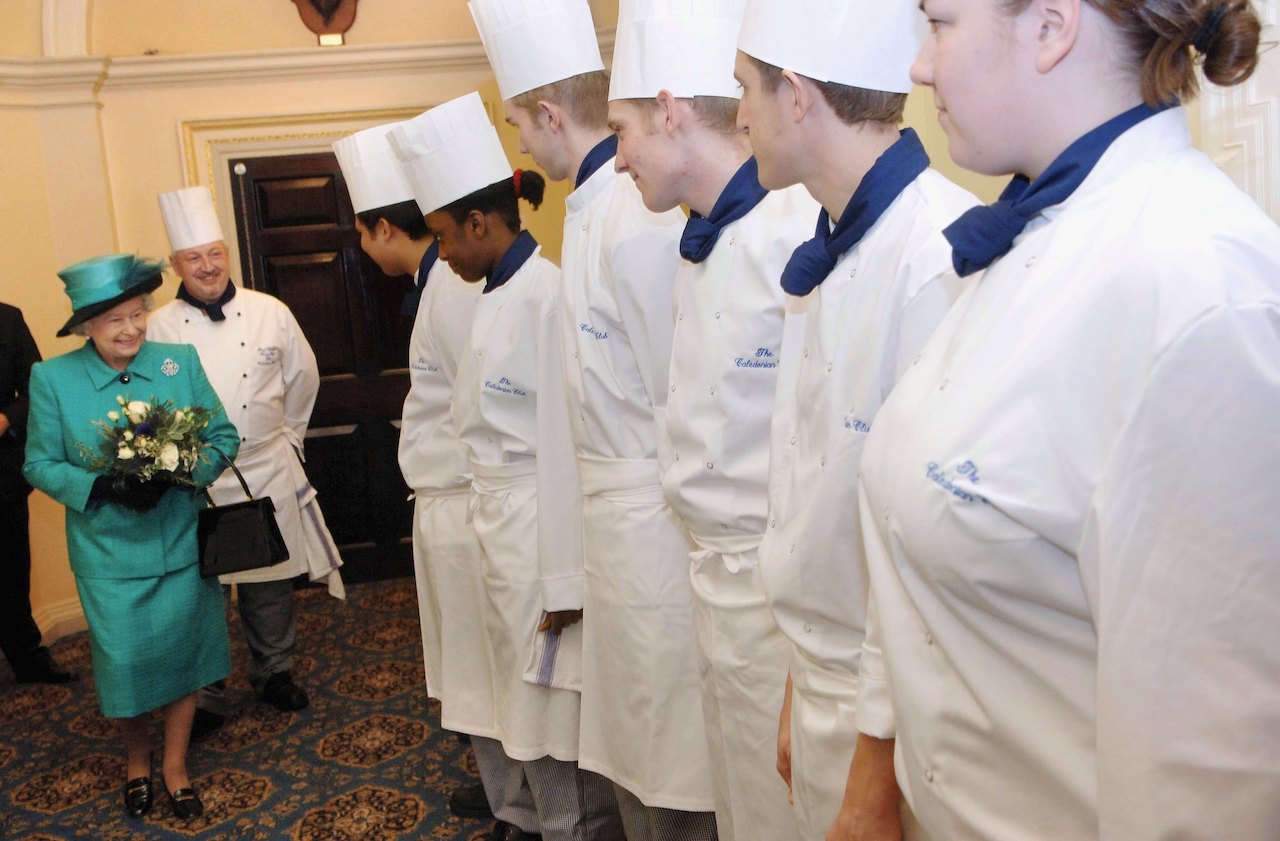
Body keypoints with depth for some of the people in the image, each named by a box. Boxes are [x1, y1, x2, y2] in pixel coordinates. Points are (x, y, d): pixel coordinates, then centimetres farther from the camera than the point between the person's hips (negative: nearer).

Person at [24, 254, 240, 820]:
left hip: (182, 544, 1)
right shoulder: (52, 378, -6)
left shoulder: (180, 363, -4)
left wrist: (178, 474, -20)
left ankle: (174, 766, 33)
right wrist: (102, 487, -20)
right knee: (124, 661, 7)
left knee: (181, 652, 11)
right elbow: (40, 464, -2)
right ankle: (137, 759, 38)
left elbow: (223, 436, -2)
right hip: (108, 555, -1)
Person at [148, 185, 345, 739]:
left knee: (271, 585, 13)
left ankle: (275, 672, 33)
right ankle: (204, 696, 22)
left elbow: (302, 377, 11)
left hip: (266, 474, 2)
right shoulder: (159, 329, -5)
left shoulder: (269, 313, -1)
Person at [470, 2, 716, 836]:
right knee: (635, 734, 23)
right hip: (614, 509, 10)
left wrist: (686, 539, -14)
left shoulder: (636, 222, -21)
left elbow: (676, 395, -20)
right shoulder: (593, 208, 10)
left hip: (653, 512, -10)